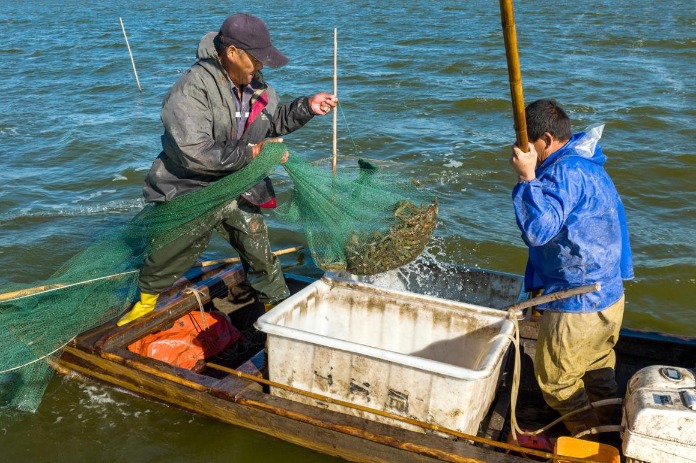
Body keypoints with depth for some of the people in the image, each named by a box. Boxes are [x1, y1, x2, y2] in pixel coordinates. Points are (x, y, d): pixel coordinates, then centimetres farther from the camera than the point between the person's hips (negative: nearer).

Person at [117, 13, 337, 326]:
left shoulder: (256, 84, -3)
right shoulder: (191, 90, -27)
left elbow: (275, 121, 16)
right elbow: (195, 153, -35)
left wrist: (307, 107, -2)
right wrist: (251, 152, -28)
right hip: (188, 193, -4)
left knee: (260, 254, 5)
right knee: (168, 257, 14)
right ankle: (146, 303, 43)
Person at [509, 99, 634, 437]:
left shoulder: (566, 172, -23)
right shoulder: (587, 164, 10)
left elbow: (538, 230, -33)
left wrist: (527, 177, -30)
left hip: (577, 305, -10)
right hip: (609, 295, 10)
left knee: (554, 378, 10)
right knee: (598, 370, 26)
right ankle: (605, 430, 44)